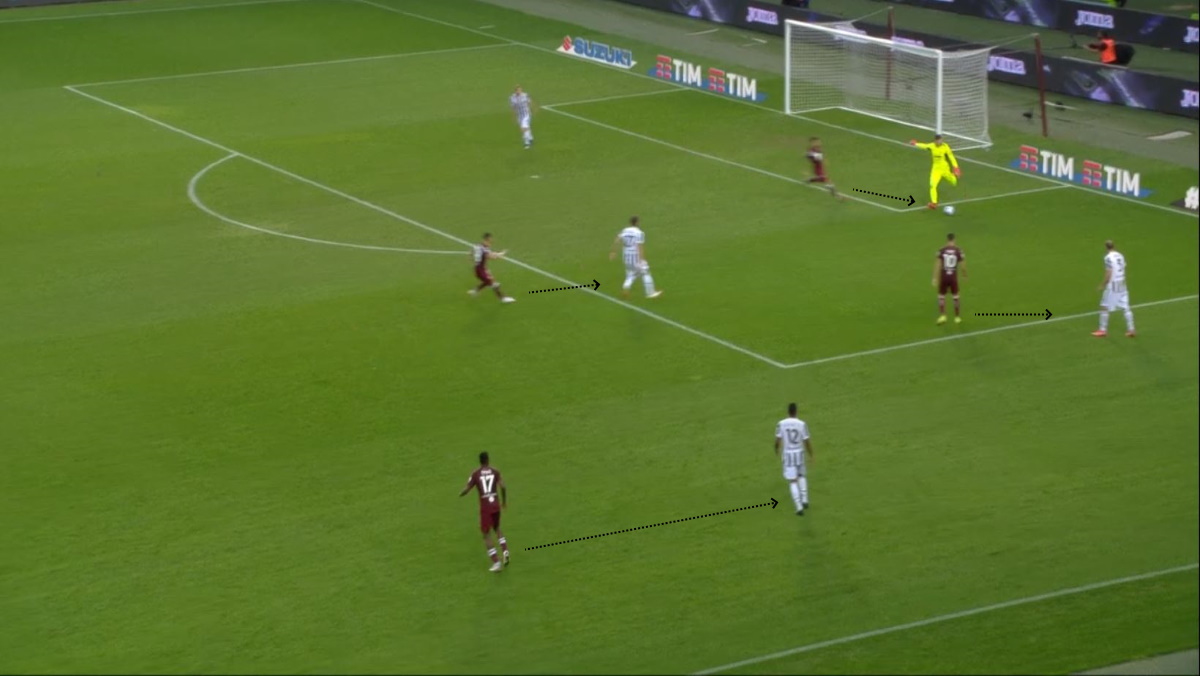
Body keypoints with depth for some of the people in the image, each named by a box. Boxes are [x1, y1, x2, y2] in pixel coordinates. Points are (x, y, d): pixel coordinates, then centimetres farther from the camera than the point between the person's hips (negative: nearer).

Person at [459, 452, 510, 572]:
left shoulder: (475, 474, -2)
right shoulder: (495, 472, 1)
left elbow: (466, 490, -3)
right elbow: (503, 487, -8)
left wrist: (460, 494, 21)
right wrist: (504, 501, 7)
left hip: (485, 507, -3)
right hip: (495, 505, 3)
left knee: (487, 535, 5)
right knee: (497, 528, 27)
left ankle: (496, 562, -4)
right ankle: (505, 551, 7)